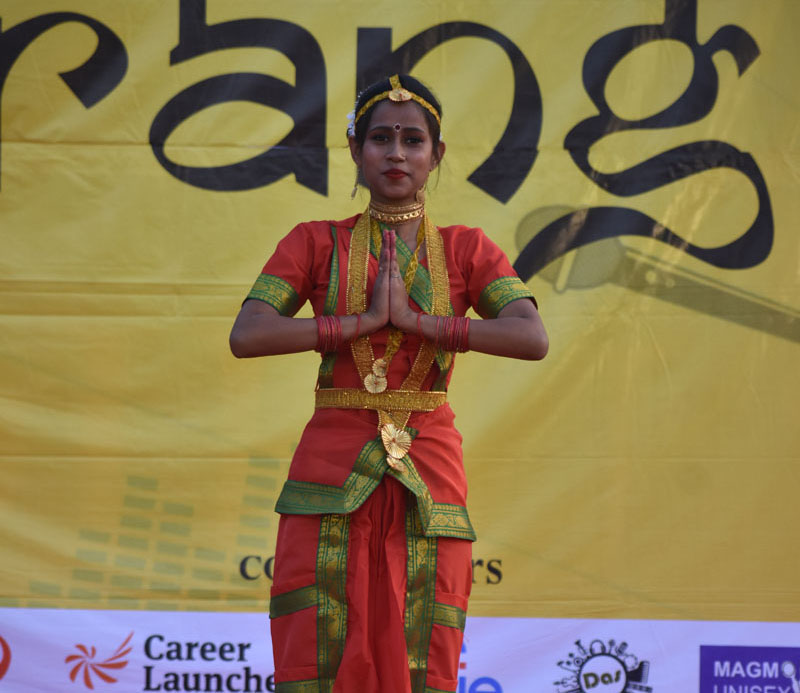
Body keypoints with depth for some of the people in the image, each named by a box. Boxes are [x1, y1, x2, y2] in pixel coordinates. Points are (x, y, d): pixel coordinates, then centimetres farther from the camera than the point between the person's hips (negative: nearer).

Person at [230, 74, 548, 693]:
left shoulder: (466, 250, 10)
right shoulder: (317, 244, 9)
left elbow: (533, 339, -8)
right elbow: (246, 336, -6)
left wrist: (415, 319, -11)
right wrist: (365, 321, -9)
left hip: (428, 476, 0)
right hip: (331, 476, 0)